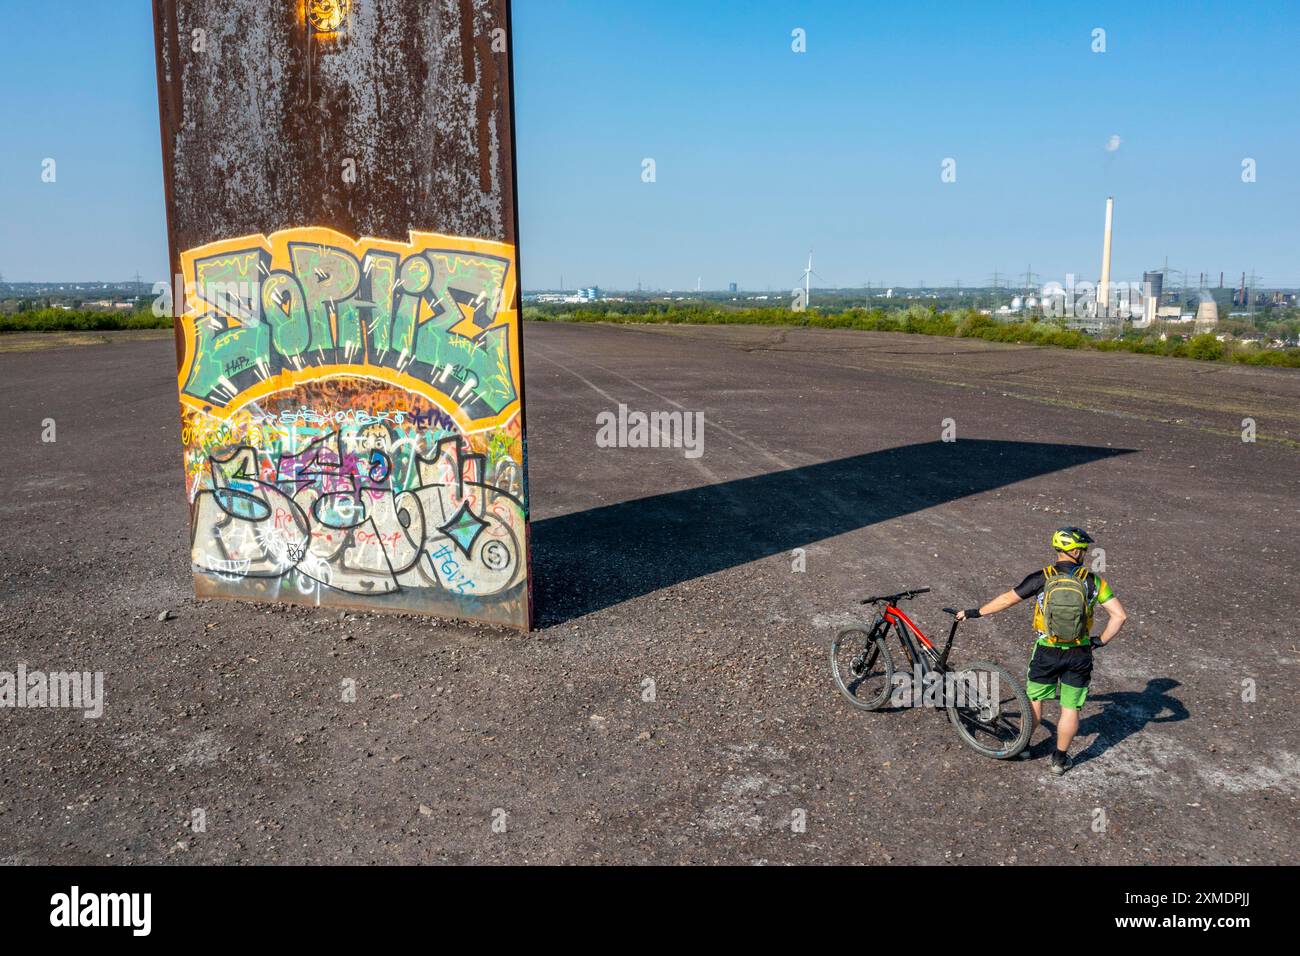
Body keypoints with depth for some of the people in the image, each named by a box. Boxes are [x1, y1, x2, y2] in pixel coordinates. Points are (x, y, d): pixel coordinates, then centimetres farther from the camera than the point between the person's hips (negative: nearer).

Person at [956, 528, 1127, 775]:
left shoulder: (1042, 578, -10)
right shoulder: (1092, 581, -8)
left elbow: (1007, 599, -4)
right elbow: (1119, 615, -12)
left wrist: (975, 612, 6)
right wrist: (1101, 641, 0)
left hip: (1047, 652, 0)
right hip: (1079, 654, 0)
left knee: (1034, 698, 20)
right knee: (1070, 708, 12)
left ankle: (1023, 744, 33)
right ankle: (1059, 759, 22)